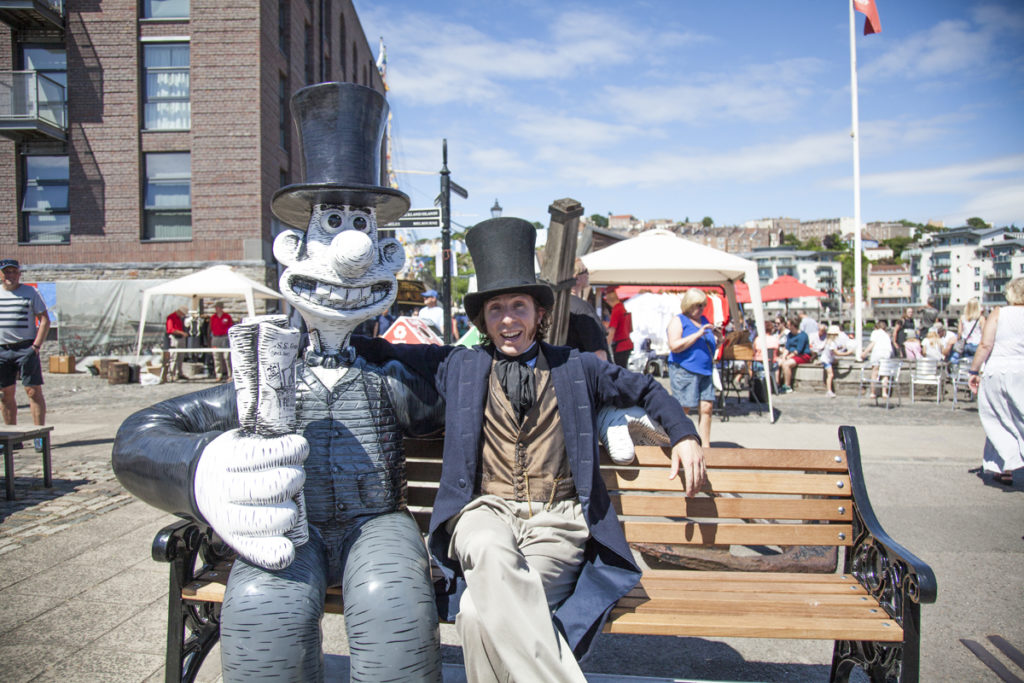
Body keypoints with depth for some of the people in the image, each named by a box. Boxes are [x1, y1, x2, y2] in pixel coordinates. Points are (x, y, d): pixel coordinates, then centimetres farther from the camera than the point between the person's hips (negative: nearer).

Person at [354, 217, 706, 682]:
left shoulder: (576, 368, 15)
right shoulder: (458, 366, 15)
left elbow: (645, 390, 25)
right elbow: (385, 353, 25)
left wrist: (684, 436, 12)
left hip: (558, 520, 0)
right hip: (485, 510, 1)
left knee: (478, 611, -30)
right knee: (491, 549, -39)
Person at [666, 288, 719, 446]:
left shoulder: (704, 320, 19)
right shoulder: (678, 321, -3)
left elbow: (710, 344, 27)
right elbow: (674, 346, -16)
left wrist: (716, 341, 3)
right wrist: (698, 334, -18)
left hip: (704, 371, 7)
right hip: (684, 370, -7)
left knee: (706, 408, 2)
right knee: (683, 409, -6)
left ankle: (705, 446, 10)